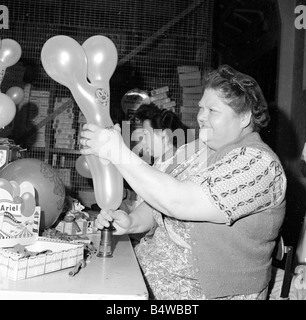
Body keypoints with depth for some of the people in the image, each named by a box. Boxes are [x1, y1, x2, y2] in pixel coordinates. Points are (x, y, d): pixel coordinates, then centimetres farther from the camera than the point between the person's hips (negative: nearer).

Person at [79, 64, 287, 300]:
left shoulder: (256, 161, -17)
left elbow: (179, 203, -28)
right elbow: (162, 202, 13)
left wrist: (118, 153, -25)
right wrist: (131, 222, -7)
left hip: (205, 292, -7)